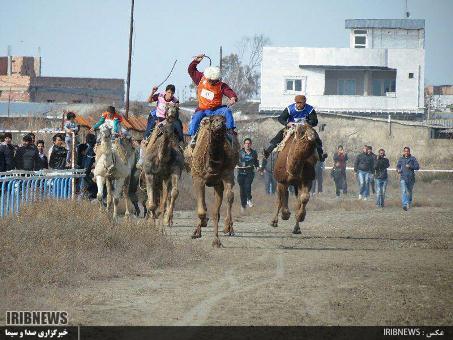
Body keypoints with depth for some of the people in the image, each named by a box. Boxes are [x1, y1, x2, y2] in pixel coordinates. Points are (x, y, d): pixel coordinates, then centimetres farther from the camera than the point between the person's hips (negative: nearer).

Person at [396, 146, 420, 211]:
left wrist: (410, 166, -16)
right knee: (404, 191, -17)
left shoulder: (413, 159, 3)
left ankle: (409, 203, 37)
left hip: (411, 178, 0)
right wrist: (398, 170, -7)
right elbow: (398, 166, 16)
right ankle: (405, 205, -27)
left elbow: (417, 167, -1)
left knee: (409, 191, 14)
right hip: (403, 178, 0)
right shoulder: (401, 159, 9)